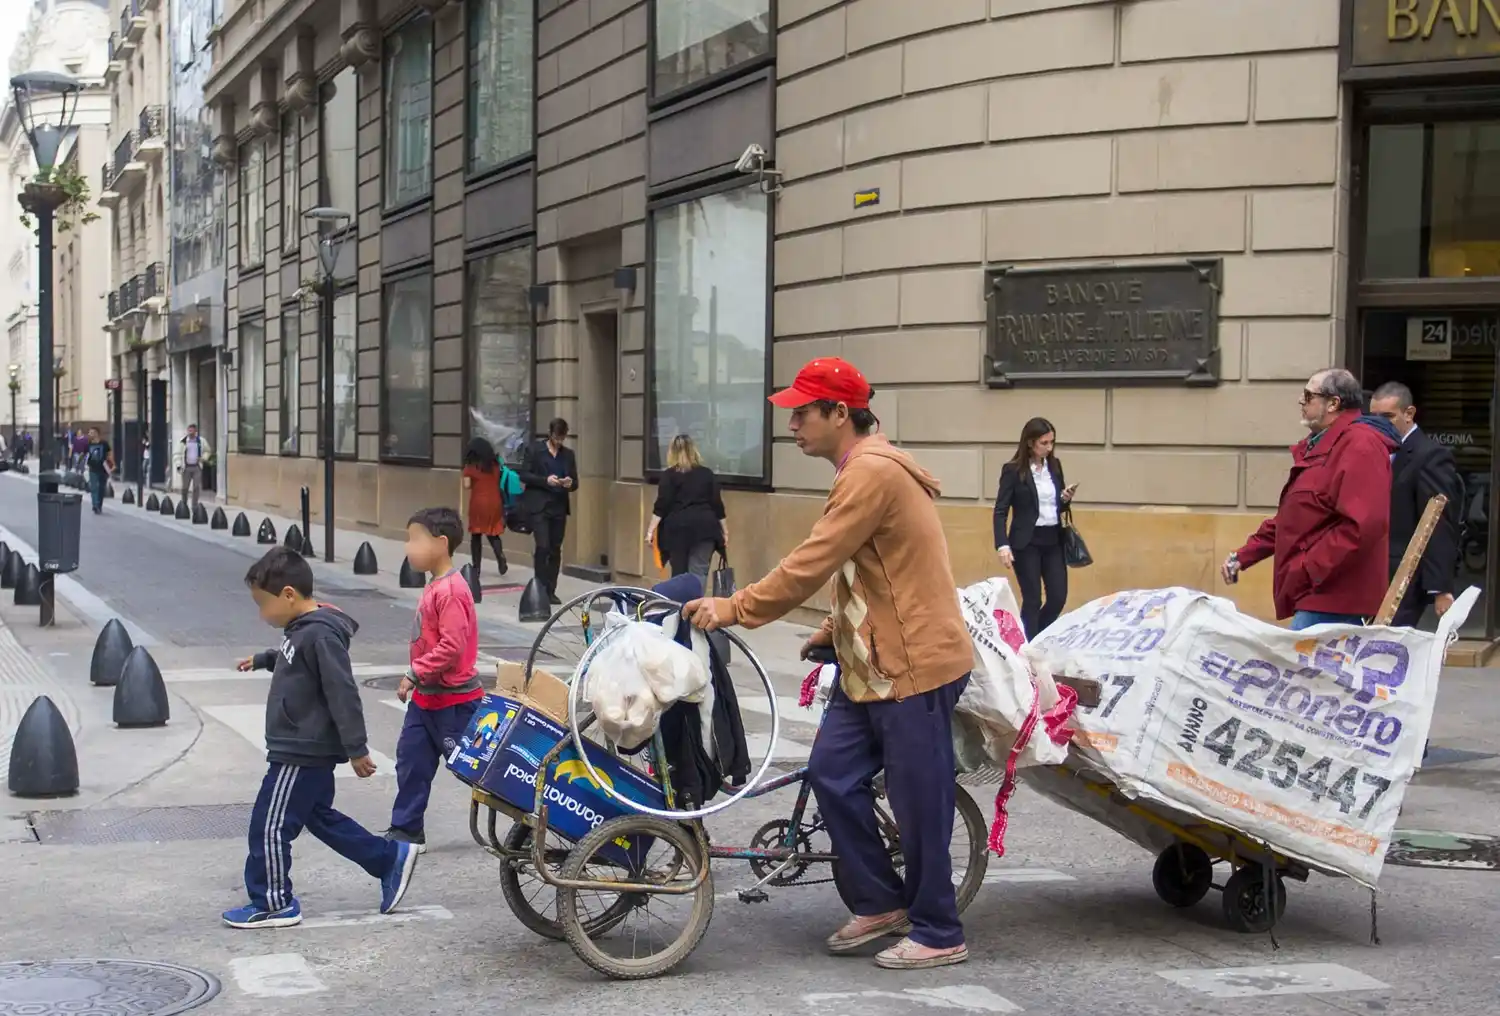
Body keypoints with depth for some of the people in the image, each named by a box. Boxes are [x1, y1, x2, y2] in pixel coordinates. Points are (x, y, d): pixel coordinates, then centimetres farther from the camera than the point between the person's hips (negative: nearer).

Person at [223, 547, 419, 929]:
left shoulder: (320, 635, -23)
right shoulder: (303, 629, 7)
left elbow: (343, 694, -24)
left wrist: (356, 749, -23)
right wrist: (263, 659, 37)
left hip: (301, 754, -11)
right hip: (304, 750, 11)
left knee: (270, 826, -1)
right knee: (319, 817, 20)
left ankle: (273, 904, 11)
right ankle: (391, 858, 26)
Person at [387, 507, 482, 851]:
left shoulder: (450, 591, -22)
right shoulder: (436, 587, 9)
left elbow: (451, 647, -28)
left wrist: (414, 674, -22)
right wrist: (417, 679, 11)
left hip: (454, 700, -10)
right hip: (427, 697, 10)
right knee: (412, 759, 10)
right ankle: (407, 831, 18)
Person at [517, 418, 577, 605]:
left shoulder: (568, 454, 12)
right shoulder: (533, 449, 0)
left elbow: (575, 482, 13)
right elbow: (523, 475, -5)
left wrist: (570, 483, -11)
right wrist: (545, 480, -18)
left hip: (559, 507, 4)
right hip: (539, 506, -4)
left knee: (555, 550, 4)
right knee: (543, 547, -13)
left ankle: (551, 591, 10)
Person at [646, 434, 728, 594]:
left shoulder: (670, 475, 0)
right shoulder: (707, 474, 7)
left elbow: (662, 506, -8)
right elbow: (717, 504, 7)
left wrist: (650, 530, -8)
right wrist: (725, 532, 13)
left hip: (678, 527, -1)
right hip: (704, 527, 1)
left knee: (679, 573, 10)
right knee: (699, 573, -6)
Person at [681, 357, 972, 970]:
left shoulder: (872, 472, -19)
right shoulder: (861, 471, 15)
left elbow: (812, 564, -23)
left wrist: (735, 609, -18)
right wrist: (835, 630, 15)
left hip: (914, 665, -10)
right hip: (869, 662, 10)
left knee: (918, 803, -1)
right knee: (832, 775, 8)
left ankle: (939, 935, 12)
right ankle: (880, 904, 20)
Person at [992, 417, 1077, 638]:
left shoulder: (1055, 466, 7)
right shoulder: (1013, 470, -10)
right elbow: (1000, 511, -11)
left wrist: (1066, 499, -5)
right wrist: (1002, 545, -22)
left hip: (1053, 539, 6)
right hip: (1026, 542, -5)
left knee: (1059, 597, 4)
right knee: (1032, 600, -2)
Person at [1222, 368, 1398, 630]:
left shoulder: (1360, 446, -14)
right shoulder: (1319, 445, 20)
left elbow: (1362, 526, -24)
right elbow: (1290, 520, 27)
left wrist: (1307, 573, -21)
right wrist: (1243, 556, 18)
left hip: (1333, 598, -10)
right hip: (1319, 595, 10)